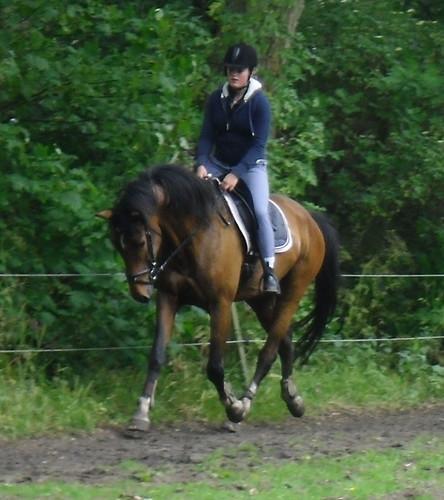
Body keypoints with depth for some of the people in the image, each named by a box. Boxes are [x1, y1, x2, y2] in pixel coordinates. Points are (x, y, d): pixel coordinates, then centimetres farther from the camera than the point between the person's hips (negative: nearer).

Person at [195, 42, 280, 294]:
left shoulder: (259, 102, -12)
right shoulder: (217, 99, 1)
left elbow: (259, 144, -16)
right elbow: (207, 136, 1)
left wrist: (237, 174, -25)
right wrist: (201, 164, -17)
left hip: (251, 165, -5)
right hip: (218, 163, 5)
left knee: (260, 210, -26)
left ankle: (270, 271, -20)